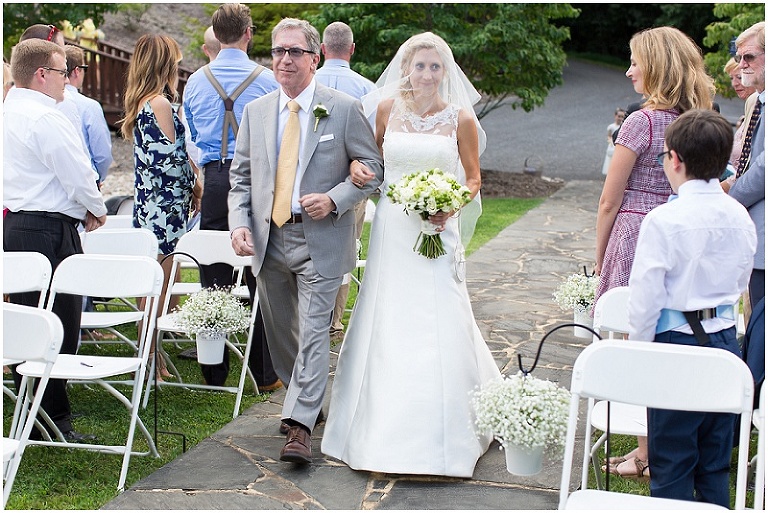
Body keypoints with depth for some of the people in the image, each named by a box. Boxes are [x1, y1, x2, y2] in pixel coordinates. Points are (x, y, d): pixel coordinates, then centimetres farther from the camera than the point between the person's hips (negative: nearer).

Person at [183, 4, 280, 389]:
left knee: (214, 276, 7)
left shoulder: (196, 81, 6)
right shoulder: (266, 80, -4)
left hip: (214, 180, 2)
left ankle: (214, 371, 13)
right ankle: (265, 374, 7)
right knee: (260, 276, 3)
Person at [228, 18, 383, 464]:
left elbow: (373, 170, -1)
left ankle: (300, 426, -7)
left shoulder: (345, 109, -4)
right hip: (268, 240, 5)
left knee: (314, 332, -9)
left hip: (321, 240, -5)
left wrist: (334, 200, -17)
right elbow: (241, 176, 12)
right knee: (280, 332, 15)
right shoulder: (255, 112, 8)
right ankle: (308, 403, 34)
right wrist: (239, 222, -4)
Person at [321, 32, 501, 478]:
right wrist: (358, 167, -3)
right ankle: (387, 429, 19)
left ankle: (441, 434, 13)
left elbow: (473, 179, 6)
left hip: (436, 232, -2)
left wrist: (451, 207, -12)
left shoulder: (461, 118, -1)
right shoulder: (389, 109, 4)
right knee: (387, 327, 5)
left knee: (438, 328, -3)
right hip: (392, 228, 2)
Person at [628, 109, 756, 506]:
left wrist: (638, 349, -2)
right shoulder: (740, 217, 1)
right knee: (715, 463, 16)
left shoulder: (664, 219, -16)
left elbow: (646, 295, -14)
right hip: (726, 341, 6)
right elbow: (740, 282, 12)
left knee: (671, 462, 5)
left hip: (676, 342, -6)